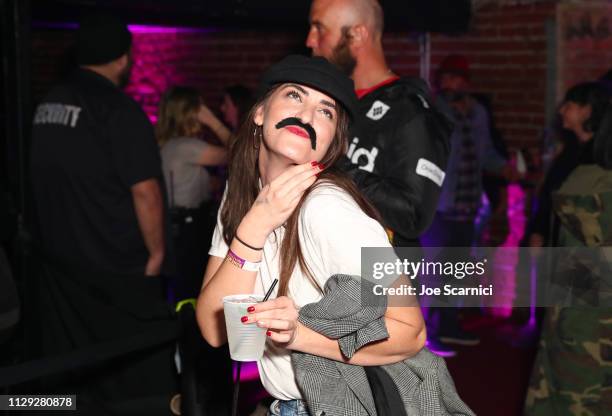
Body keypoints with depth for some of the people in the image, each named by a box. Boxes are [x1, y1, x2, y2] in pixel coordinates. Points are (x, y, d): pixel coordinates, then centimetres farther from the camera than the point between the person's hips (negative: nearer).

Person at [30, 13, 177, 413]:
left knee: (76, 373, 16)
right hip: (117, 269, -7)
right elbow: (144, 191, -19)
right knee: (141, 376, 3)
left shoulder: (48, 104, 7)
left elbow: (51, 182, 14)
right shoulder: (120, 109, -16)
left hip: (61, 261, 8)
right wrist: (157, 252, -8)